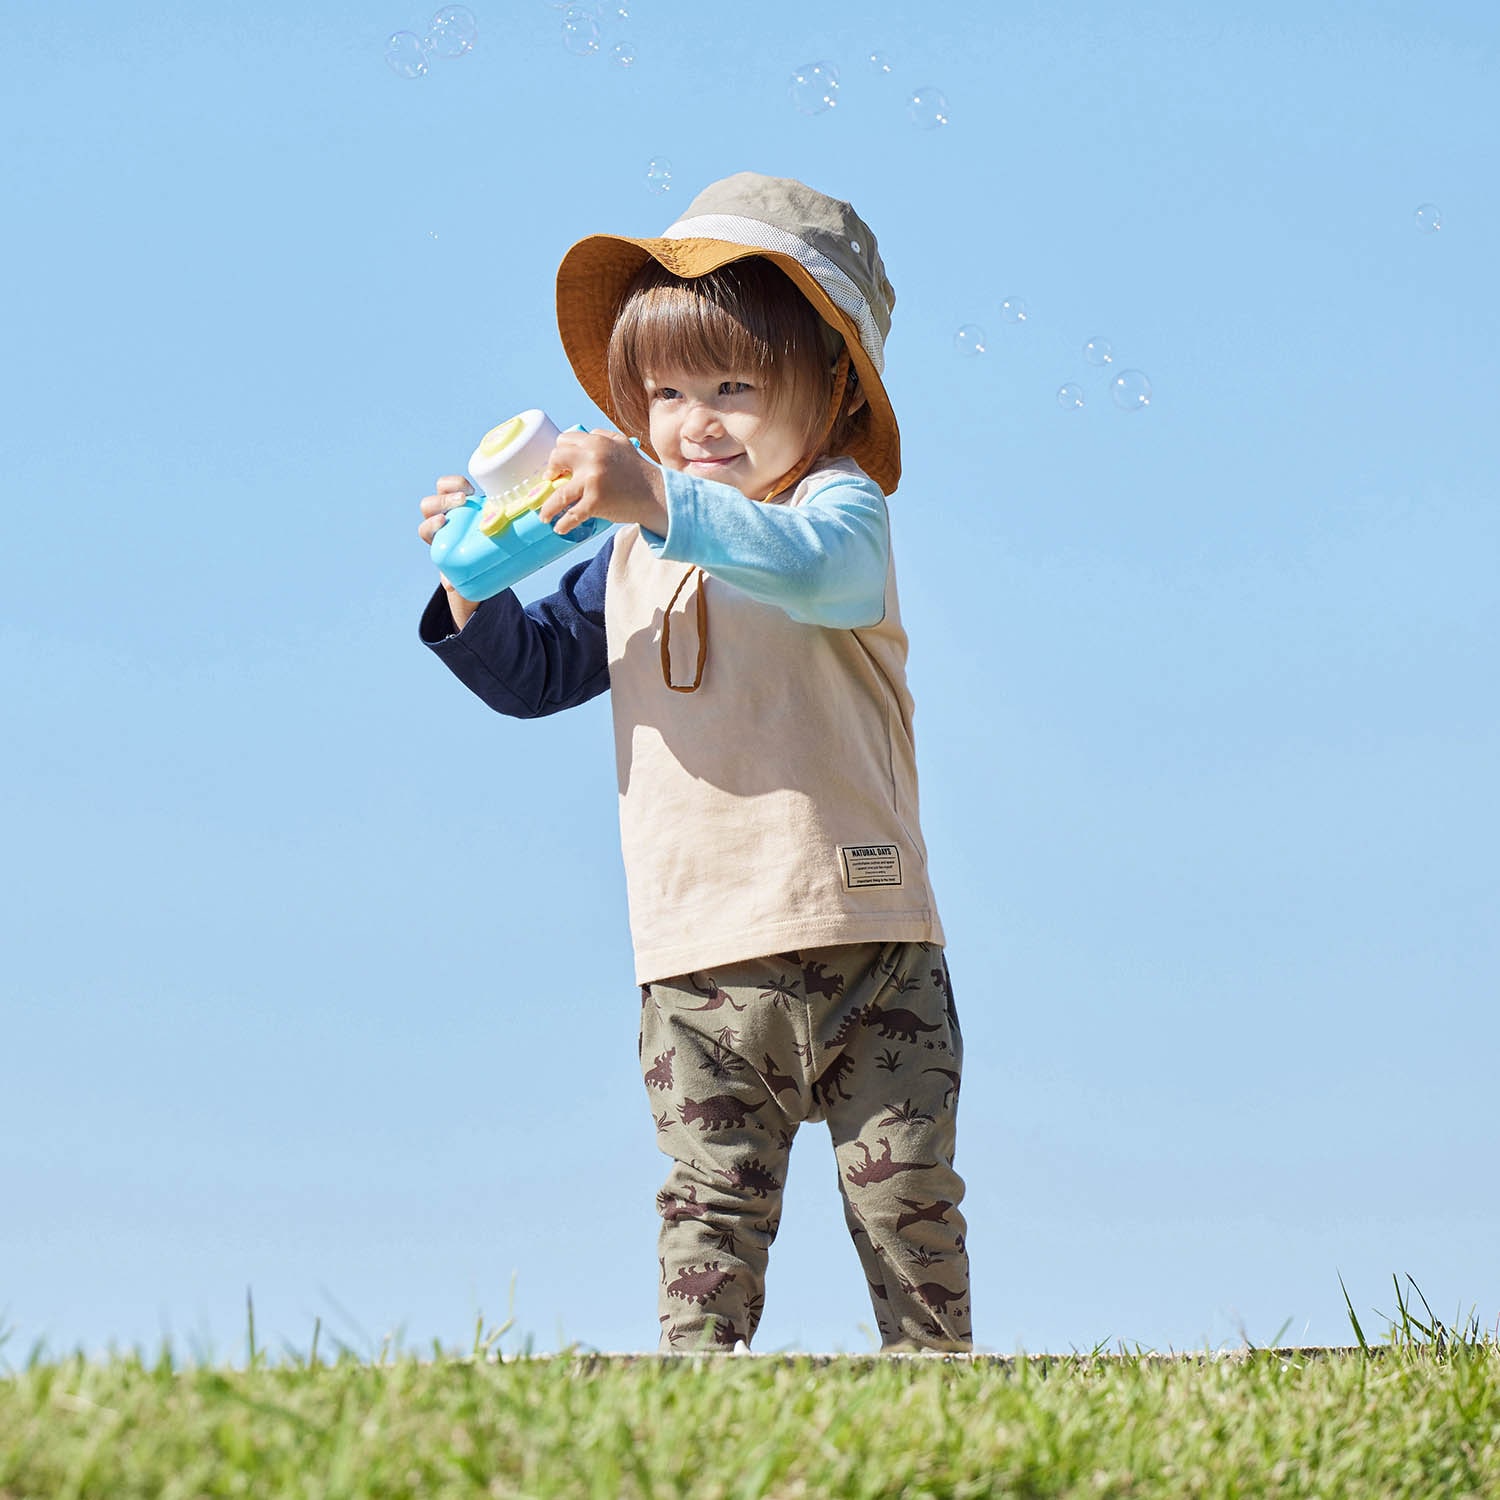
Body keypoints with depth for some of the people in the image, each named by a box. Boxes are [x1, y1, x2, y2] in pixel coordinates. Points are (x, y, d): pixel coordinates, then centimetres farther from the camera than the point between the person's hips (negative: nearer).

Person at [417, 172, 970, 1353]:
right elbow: (535, 672, 23)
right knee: (711, 1206, 1)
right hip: (697, 963, 4)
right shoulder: (634, 556, 15)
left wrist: (660, 501, -41)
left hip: (860, 944, -4)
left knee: (907, 1199, 4)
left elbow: (819, 569, -29)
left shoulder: (839, 503, -4)